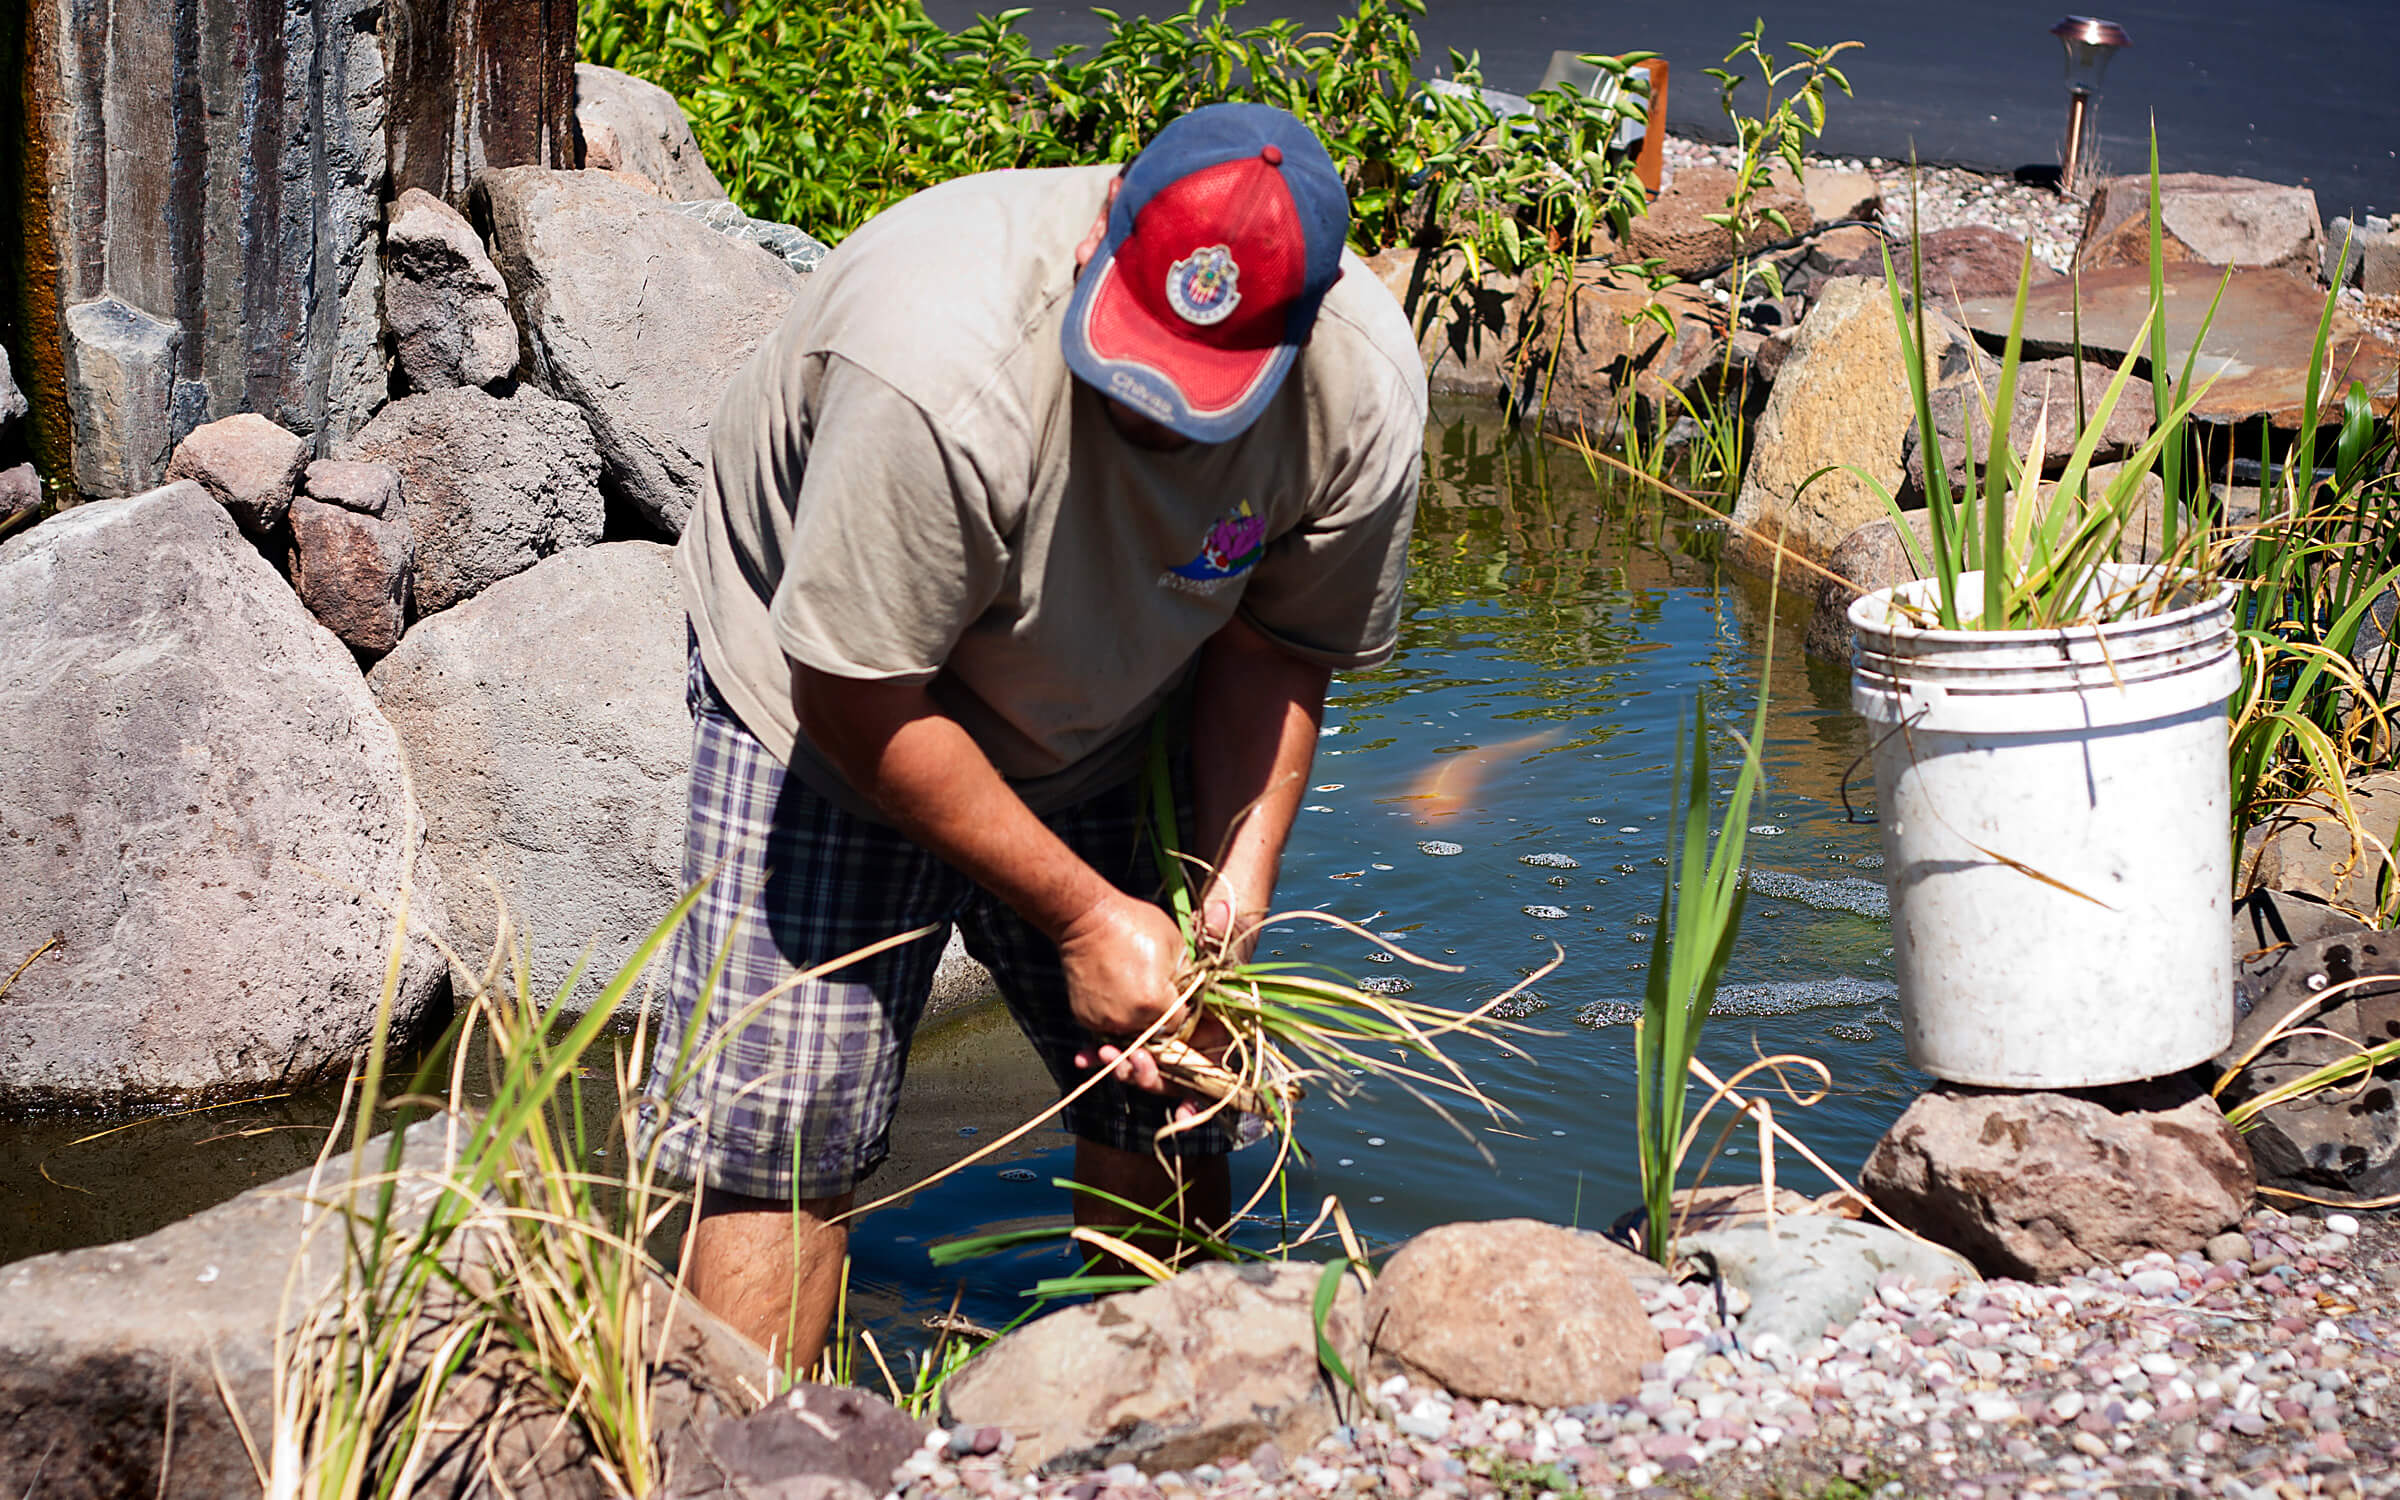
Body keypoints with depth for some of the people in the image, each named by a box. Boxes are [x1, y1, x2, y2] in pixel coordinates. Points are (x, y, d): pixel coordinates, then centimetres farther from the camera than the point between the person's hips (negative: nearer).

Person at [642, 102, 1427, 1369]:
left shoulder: (1365, 389, -24)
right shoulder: (934, 368, -40)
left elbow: (1270, 646, -7)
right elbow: (862, 708, -30)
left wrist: (1238, 890, -20)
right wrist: (1083, 913, -24)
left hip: (1110, 736, 5)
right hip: (829, 696, -4)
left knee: (1169, 1108, 5)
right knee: (779, 1131, -13)